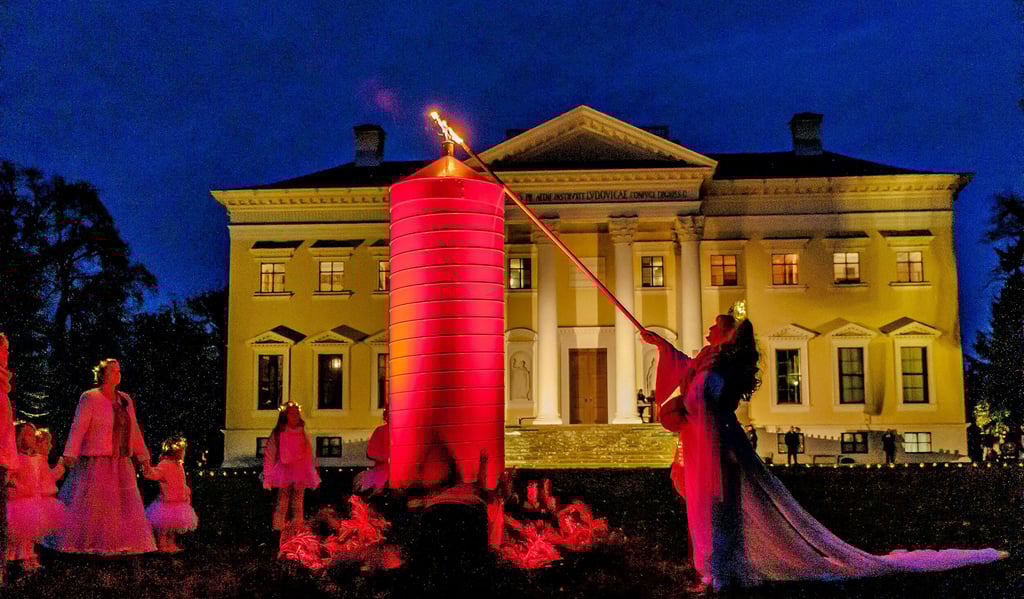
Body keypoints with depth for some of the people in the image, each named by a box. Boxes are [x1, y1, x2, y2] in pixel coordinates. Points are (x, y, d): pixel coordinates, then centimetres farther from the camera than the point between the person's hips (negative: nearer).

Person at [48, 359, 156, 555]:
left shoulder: (125, 400, 13)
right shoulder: (90, 398, -5)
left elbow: (134, 430, 17)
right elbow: (78, 427, -14)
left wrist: (143, 457, 17)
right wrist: (70, 454, -24)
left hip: (121, 463, 6)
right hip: (96, 463, -6)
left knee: (124, 505, 8)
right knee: (89, 503, -3)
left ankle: (120, 544, 16)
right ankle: (86, 543, 4)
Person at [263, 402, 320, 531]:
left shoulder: (303, 434, 9)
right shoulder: (278, 433, 0)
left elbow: (309, 456, 12)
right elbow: (269, 455, -1)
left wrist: (314, 478, 9)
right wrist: (267, 478, -7)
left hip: (300, 475, 3)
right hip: (283, 474, -3)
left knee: (297, 508, 5)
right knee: (282, 506, -7)